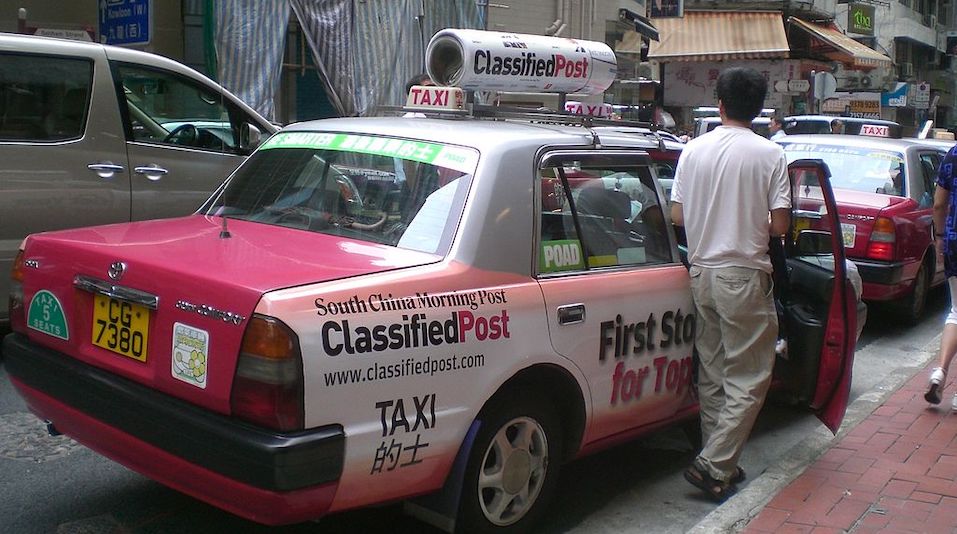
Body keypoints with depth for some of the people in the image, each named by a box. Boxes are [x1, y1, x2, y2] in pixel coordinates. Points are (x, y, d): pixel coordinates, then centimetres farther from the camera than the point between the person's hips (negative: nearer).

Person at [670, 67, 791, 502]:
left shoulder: (694, 149, 2)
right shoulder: (769, 154, -8)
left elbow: (677, 217, 5)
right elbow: (779, 225, -9)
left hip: (701, 272, 5)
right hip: (744, 275, -5)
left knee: (712, 373, 13)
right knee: (748, 380, 3)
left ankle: (719, 463, 21)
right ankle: (713, 465, -2)